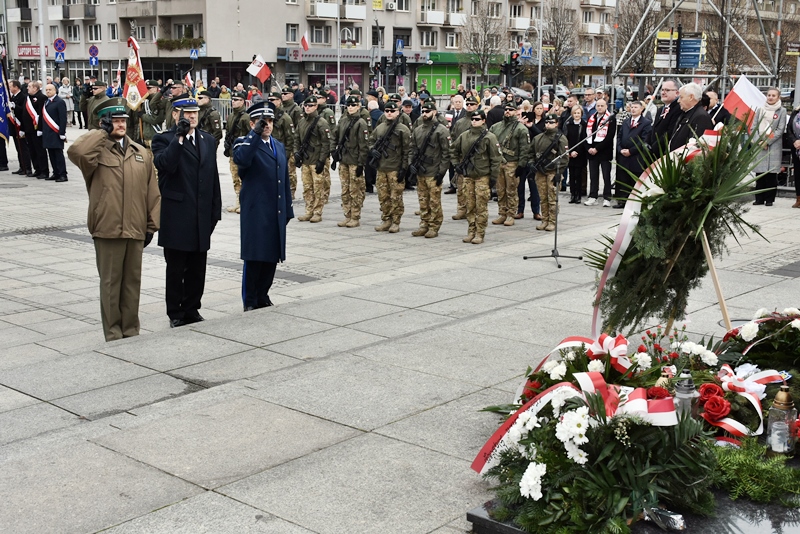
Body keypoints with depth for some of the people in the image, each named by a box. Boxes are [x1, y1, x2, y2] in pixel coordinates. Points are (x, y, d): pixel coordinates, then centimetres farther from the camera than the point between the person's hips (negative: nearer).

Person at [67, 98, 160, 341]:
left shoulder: (141, 153, 11)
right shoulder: (96, 151, 0)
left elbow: (152, 192, 12)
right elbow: (75, 151, -25)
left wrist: (151, 225, 7)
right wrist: (102, 132, -13)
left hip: (135, 229, 4)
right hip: (107, 229, -4)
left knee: (133, 282, 10)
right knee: (110, 283, 3)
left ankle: (131, 332, 20)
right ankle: (113, 335, 11)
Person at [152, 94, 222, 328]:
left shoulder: (208, 140, 14)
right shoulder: (164, 140, -3)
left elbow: (214, 177, 14)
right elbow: (165, 165, -23)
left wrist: (215, 211, 10)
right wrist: (180, 137, -24)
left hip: (202, 218, 5)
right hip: (177, 217, -5)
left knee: (197, 269, 10)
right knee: (176, 269, 3)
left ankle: (192, 310, 22)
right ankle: (175, 314, 13)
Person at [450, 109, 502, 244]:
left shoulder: (489, 137, -6)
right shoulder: (464, 136, 8)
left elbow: (496, 158, -6)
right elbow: (454, 150, 23)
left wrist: (493, 176, -8)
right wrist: (456, 164, 12)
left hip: (482, 176, -4)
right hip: (468, 176, 5)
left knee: (481, 206, -1)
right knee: (470, 206, 10)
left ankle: (480, 233, 4)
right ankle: (471, 231, 19)